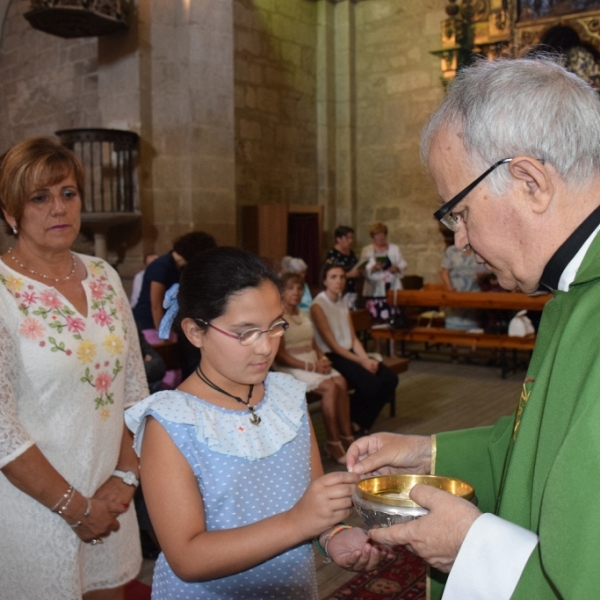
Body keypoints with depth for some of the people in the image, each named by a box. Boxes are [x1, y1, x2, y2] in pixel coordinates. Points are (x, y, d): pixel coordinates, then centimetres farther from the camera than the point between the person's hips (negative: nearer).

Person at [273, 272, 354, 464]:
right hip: (290, 368, -7)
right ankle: (333, 441, -18)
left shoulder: (304, 315, 18)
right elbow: (280, 356, -13)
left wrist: (323, 359, -4)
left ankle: (346, 436, -18)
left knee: (341, 382, -21)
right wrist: (311, 367, -17)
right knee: (330, 387, -27)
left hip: (314, 364, 7)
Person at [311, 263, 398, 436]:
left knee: (390, 379, -10)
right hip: (331, 357, -8)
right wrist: (361, 361, -16)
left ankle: (362, 422, 7)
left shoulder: (344, 302, 12)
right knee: (371, 384, -26)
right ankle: (350, 421, 2)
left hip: (349, 353, 8)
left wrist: (367, 358, -9)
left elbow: (353, 338, 8)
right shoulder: (318, 306, -11)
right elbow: (332, 344, -14)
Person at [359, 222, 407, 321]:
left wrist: (397, 268, -9)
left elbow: (403, 264, 13)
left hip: (393, 289, 2)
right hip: (375, 290, -2)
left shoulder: (394, 248, 16)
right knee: (376, 318, -9)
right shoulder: (367, 250, 8)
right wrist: (374, 267, -20)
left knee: (393, 316, -6)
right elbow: (362, 269, -2)